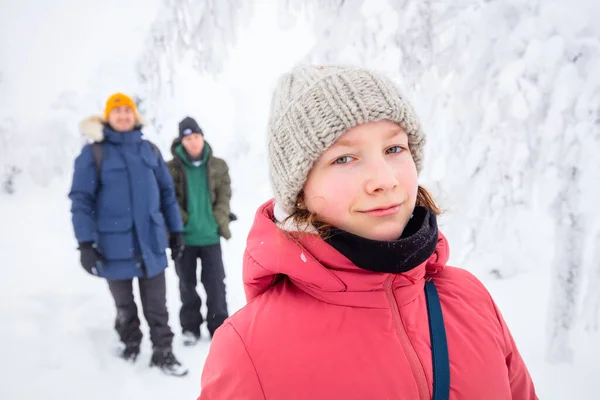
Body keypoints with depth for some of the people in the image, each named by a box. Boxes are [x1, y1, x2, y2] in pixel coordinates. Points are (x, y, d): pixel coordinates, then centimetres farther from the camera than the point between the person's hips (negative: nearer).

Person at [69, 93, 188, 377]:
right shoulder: (93, 153, -4)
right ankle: (130, 345, 35)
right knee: (124, 305, 15)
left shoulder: (150, 151, 8)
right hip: (115, 243, -2)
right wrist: (85, 243, -13)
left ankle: (162, 353, 20)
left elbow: (167, 193, 11)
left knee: (156, 305, 8)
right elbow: (81, 199, -7)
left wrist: (176, 230, 9)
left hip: (151, 242, 2)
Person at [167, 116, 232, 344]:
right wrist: (181, 221, -14)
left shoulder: (218, 166, 4)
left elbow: (224, 198, 3)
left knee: (215, 282, 5)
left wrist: (220, 223, -7)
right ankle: (190, 327, 25)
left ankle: (219, 327, 19)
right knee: (187, 284, 11)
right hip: (184, 236, -1)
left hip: (210, 235, 1)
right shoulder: (172, 168, -1)